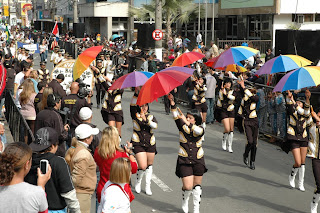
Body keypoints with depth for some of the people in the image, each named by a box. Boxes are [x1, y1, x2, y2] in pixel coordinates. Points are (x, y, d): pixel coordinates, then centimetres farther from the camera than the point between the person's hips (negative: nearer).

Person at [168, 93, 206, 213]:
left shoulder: (200, 129, -2)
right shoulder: (182, 127, -1)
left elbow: (197, 131, -26)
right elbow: (176, 117, -16)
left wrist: (187, 123, -35)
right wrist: (172, 103, -29)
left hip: (198, 161, 1)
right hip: (184, 161, -1)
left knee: (197, 186, 7)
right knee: (187, 187, -6)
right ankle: (185, 202, 25)